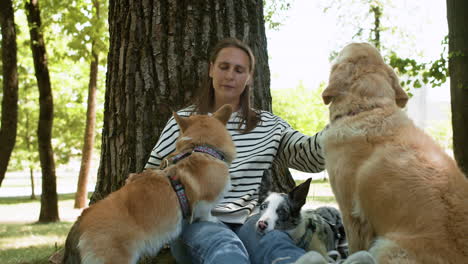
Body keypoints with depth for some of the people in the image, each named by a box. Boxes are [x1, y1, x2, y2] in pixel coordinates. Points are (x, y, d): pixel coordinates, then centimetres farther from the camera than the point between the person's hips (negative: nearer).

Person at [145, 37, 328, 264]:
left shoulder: (268, 125, 18)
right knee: (224, 246, -40)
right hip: (197, 222, -1)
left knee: (275, 243, -37)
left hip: (248, 220, 1)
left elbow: (312, 156, 4)